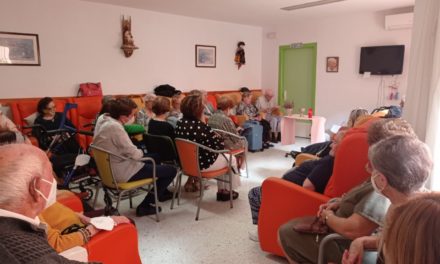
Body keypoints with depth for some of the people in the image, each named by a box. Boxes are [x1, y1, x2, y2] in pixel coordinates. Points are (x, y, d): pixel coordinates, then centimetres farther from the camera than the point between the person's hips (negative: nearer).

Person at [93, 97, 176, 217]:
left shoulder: (103, 118, -1)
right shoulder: (115, 127, -29)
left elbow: (129, 122, 16)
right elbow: (135, 154, -23)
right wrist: (141, 152, -4)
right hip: (121, 172, -10)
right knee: (171, 170, -4)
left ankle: (162, 192, 41)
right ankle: (145, 206, 7)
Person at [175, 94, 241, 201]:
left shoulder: (180, 123, -4)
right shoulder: (201, 127, -28)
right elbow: (221, 145, -20)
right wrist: (217, 136, 1)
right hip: (202, 163, -8)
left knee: (221, 156, 30)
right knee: (231, 159, 18)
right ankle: (225, 191, 27)